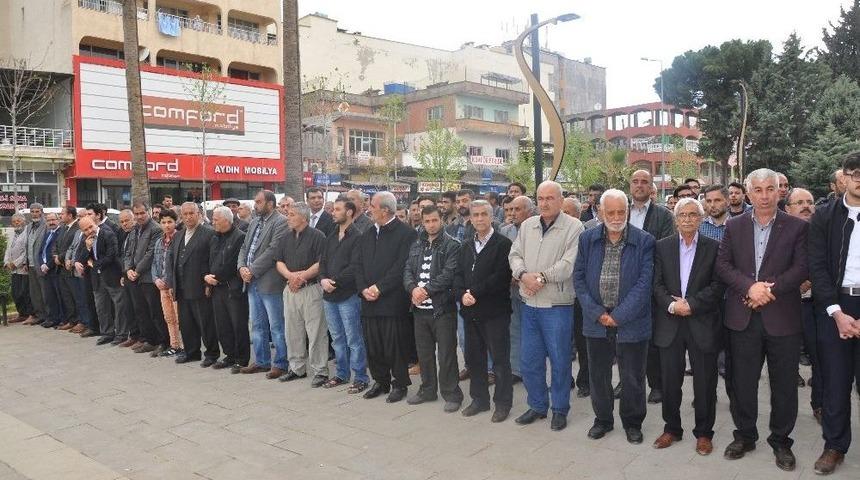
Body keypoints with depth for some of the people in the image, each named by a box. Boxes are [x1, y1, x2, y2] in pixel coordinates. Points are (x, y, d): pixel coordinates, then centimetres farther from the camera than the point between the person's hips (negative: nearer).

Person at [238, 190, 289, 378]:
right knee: (257, 325, 15)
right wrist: (242, 267, -2)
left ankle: (280, 363, 10)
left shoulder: (281, 222, -10)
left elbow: (273, 250, -18)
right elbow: (244, 248, 17)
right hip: (252, 283, 8)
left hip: (269, 283, -8)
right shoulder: (254, 222, 16)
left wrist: (252, 270, -15)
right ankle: (261, 361, 26)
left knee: (276, 326, 1)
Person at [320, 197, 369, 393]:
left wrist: (335, 281, -16)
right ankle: (341, 374, 28)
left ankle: (360, 378, 9)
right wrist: (323, 279, -6)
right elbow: (323, 261, 12)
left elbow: (355, 267, -17)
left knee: (354, 339, -1)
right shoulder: (331, 237, 15)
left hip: (348, 295, -7)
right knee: (337, 338, 16)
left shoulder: (357, 237, -10)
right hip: (329, 295, 8)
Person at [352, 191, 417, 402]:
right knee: (373, 344, 12)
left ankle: (400, 384, 18)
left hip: (393, 301, -6)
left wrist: (379, 288, -15)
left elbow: (402, 266, -15)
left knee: (395, 345, 2)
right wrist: (364, 288, -5)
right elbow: (356, 263, 10)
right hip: (369, 300, 6)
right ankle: (380, 381, 28)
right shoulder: (368, 234, 14)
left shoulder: (405, 233, -7)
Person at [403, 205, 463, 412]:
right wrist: (413, 288, -13)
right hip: (420, 308, 6)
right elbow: (408, 271, 7)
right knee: (424, 353, 16)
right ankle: (427, 390, 30)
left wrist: (427, 290, -18)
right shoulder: (416, 246, 14)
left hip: (442, 308, -6)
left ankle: (451, 393, 13)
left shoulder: (451, 245, -5)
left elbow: (448, 274, -15)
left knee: (446, 354, 0)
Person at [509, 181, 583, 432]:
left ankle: (560, 409, 25)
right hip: (529, 304, 5)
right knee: (529, 360, 13)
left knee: (559, 360, 7)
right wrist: (523, 275, -11)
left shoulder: (574, 227, -8)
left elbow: (569, 264, -17)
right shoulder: (527, 225, 10)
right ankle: (537, 406, 30)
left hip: (557, 306, -5)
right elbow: (515, 255, 8)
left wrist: (541, 277, -16)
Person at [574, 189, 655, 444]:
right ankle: (603, 419, 34)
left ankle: (632, 423, 31)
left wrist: (618, 315, -14)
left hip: (631, 322, -2)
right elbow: (579, 278, 2)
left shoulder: (644, 241, -6)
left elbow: (644, 282, -10)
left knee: (632, 377, 10)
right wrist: (596, 313, -8)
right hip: (596, 321, 3)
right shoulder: (587, 239, 2)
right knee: (598, 375, 14)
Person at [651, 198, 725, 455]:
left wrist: (692, 304, -16)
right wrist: (671, 305, -15)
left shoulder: (714, 247, 0)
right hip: (670, 324, 2)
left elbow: (718, 285, -7)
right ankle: (672, 428, 26)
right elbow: (657, 283, 1)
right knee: (670, 381, 10)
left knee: (704, 382, 7)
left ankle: (703, 433, 23)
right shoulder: (662, 246, 5)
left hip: (702, 323, -1)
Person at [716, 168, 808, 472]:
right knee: (742, 381, 10)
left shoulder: (797, 227, 1)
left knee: (784, 384, 8)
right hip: (743, 317, 2)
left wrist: (770, 289, -17)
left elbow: (802, 268, -7)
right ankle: (744, 435, 27)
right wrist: (750, 286, -16)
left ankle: (781, 440, 26)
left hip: (782, 318, -1)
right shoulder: (734, 226, 6)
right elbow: (723, 265, -1)